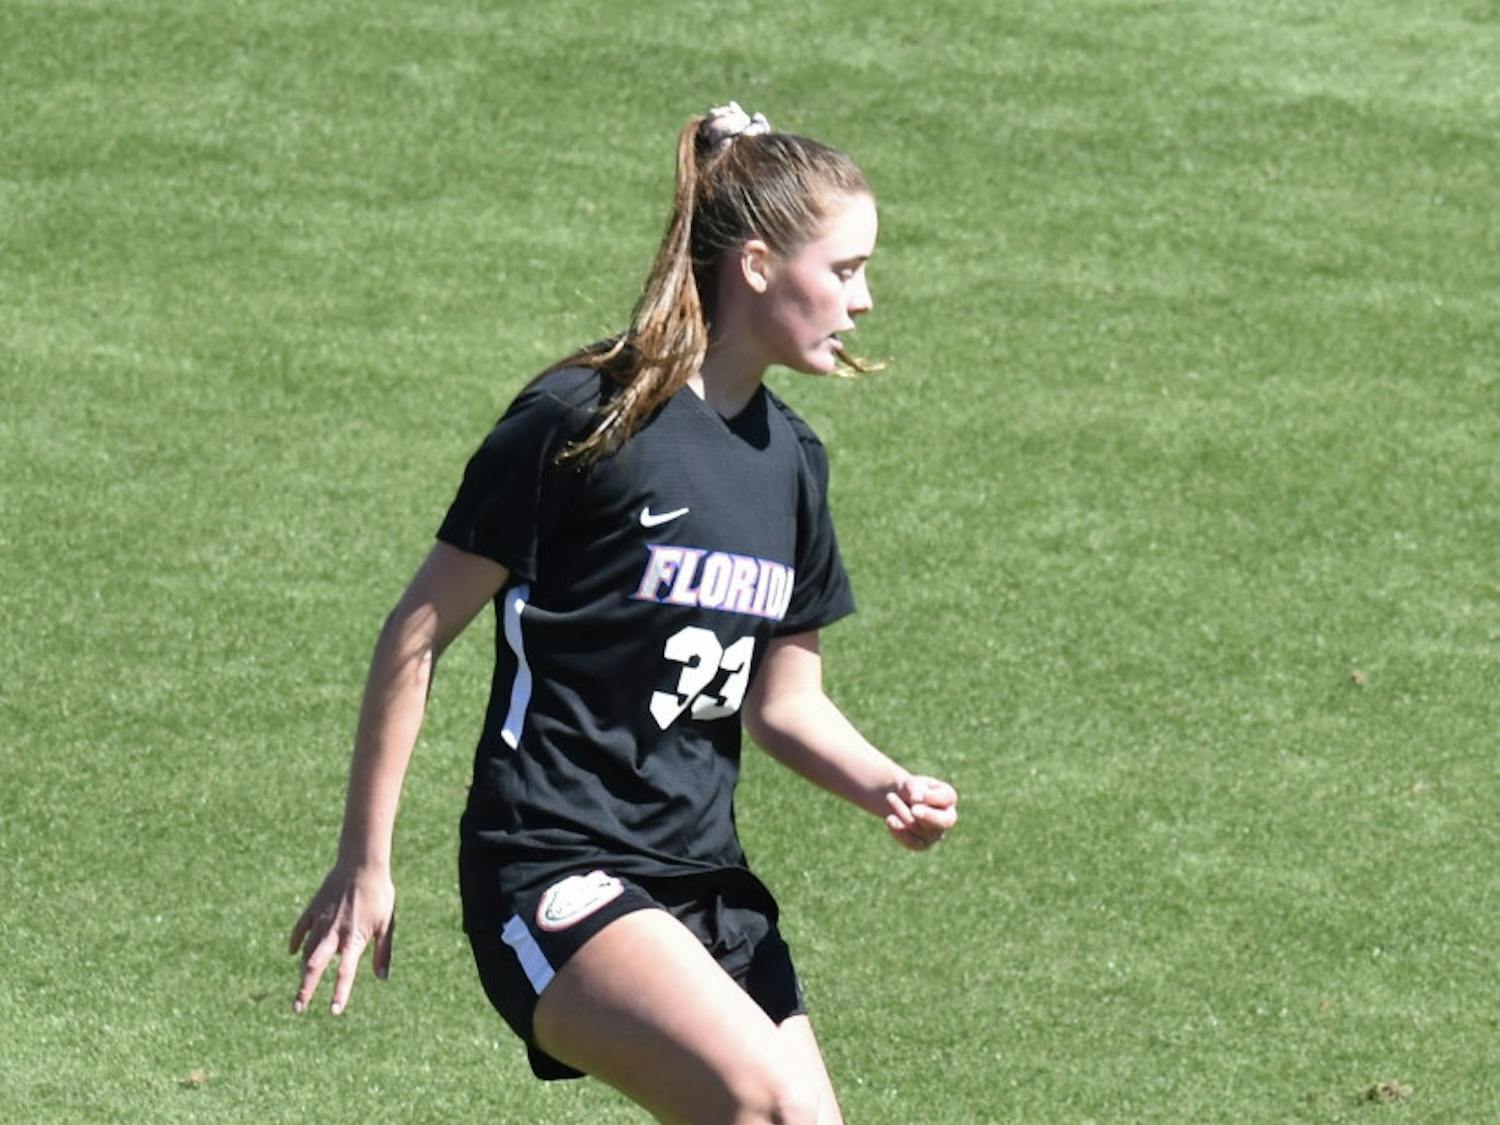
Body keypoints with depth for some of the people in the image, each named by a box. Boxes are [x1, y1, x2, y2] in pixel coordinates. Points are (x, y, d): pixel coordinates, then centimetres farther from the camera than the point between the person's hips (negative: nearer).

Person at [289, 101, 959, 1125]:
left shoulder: (789, 458, 11)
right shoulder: (581, 422, -11)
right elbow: (416, 636, -6)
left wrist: (886, 787, -2)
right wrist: (364, 866, -4)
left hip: (708, 886, 8)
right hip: (552, 875, -8)